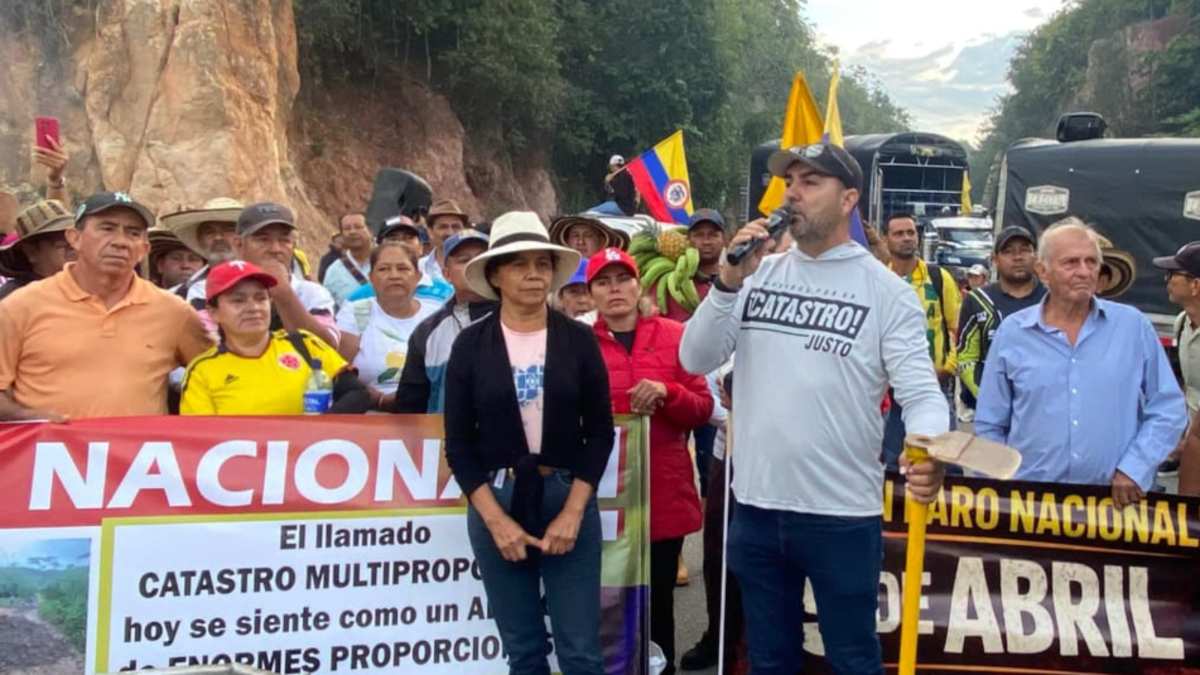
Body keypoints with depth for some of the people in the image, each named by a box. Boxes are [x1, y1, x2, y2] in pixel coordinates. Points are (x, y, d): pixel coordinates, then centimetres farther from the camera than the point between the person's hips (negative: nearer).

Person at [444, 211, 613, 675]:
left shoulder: (578, 339, 0)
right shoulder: (471, 344, -1)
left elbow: (600, 432, 0)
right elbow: (458, 444, -1)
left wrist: (573, 512, -9)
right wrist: (495, 518, -10)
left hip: (568, 499, 0)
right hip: (496, 503, 0)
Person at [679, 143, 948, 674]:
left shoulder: (886, 290, -5)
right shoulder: (758, 274, 5)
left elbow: (921, 391, -11)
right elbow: (696, 359, 0)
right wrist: (728, 282, -14)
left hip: (842, 515, -4)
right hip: (757, 508, 4)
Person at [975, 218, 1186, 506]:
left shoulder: (1134, 326, 1)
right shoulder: (1012, 333, 2)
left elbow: (1168, 410, 3)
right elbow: (990, 426, 6)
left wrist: (1134, 468, -8)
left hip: (1115, 500, 0)